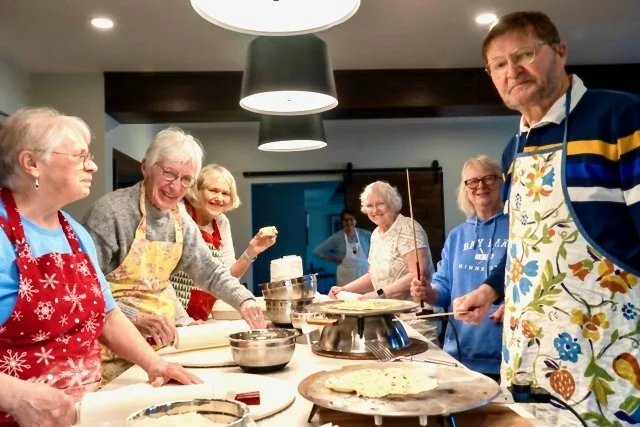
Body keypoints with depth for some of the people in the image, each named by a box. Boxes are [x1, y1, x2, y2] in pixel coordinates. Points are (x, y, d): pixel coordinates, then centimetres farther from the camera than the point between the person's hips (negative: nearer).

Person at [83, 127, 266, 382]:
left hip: (162, 339, 6)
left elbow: (210, 271, 12)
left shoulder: (182, 221, 4)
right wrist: (135, 318, -28)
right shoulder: (111, 211, -18)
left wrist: (244, 300, -2)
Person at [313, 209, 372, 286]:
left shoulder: (365, 234, 0)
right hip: (346, 279, -2)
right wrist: (337, 259, -4)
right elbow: (317, 251, -3)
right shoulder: (337, 237, -5)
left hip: (365, 277, 2)